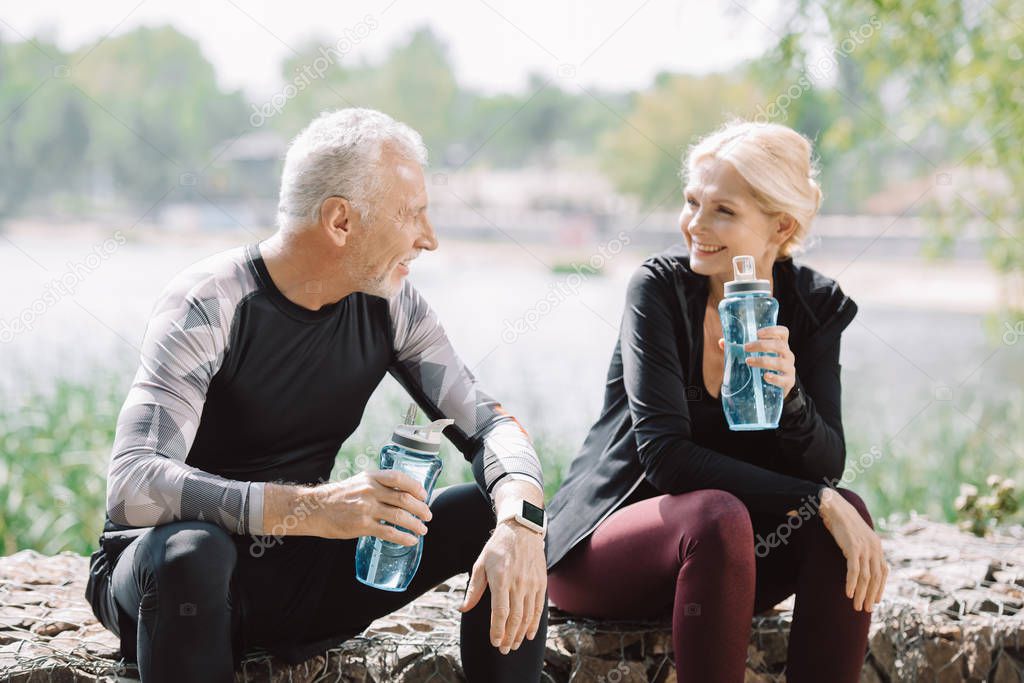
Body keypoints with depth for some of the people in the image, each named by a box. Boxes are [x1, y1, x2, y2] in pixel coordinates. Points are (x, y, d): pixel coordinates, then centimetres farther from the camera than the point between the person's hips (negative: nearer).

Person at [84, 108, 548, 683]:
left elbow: (489, 422, -4)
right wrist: (311, 507, -44)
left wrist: (518, 522, -28)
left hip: (300, 571, 5)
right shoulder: (208, 305, -22)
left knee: (502, 512, -11)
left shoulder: (389, 304, -3)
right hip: (168, 570, -5)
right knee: (191, 551, -41)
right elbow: (132, 488, -32)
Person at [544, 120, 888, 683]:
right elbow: (666, 457, -21)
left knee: (845, 512, -23)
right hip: (604, 547, -4)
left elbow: (827, 467, -7)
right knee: (718, 517, -34)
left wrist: (788, 396, -29)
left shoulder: (816, 306, -2)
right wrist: (818, 501, -26)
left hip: (715, 551, 4)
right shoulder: (660, 287, -14)